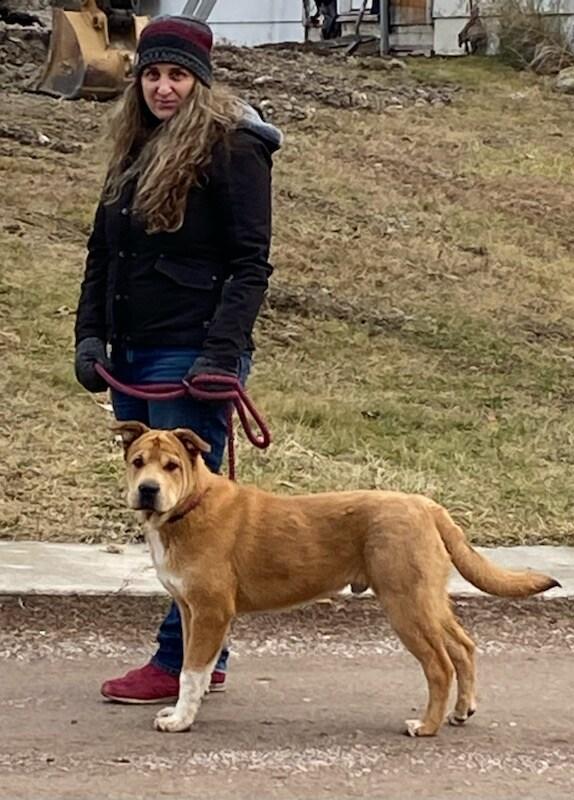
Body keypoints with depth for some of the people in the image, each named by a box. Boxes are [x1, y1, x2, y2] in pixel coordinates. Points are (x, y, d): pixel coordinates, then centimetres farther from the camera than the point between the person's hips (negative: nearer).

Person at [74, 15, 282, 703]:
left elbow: (249, 264, -12)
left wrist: (221, 352, -20)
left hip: (191, 357, -8)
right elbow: (102, 252, 19)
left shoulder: (231, 148, -7)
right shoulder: (136, 149, 16)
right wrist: (90, 334, 7)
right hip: (133, 360, 8)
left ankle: (182, 660, -1)